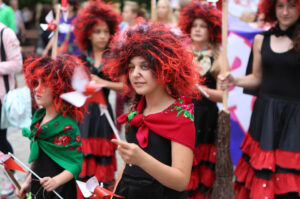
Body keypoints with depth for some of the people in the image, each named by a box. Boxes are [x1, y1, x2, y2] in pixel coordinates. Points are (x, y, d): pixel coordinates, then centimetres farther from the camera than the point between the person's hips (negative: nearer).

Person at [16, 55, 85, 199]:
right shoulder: (39, 117, 4)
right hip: (37, 187, 7)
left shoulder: (67, 126, -18)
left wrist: (56, 181, -30)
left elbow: (76, 164, -19)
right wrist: (28, 181, 17)